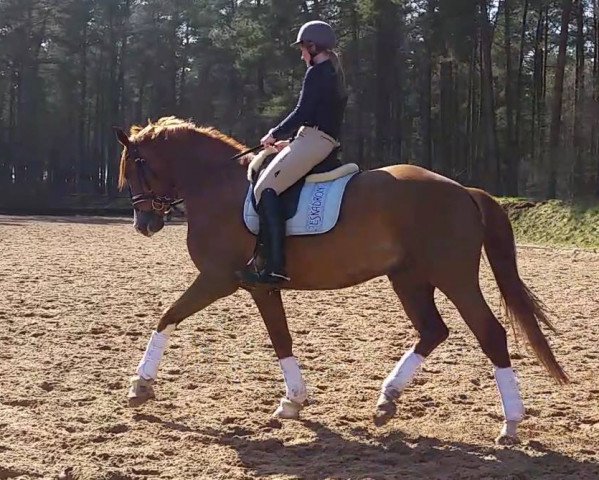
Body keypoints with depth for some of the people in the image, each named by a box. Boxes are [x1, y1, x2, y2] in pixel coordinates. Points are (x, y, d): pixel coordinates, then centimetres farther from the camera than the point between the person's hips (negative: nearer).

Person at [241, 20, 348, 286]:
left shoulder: (316, 72, -7)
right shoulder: (335, 74, 24)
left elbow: (301, 114, -14)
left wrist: (275, 134, 0)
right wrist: (289, 141, 23)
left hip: (313, 141, -11)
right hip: (328, 143, 11)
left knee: (265, 188, -19)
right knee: (272, 184, 22)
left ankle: (275, 267, -31)